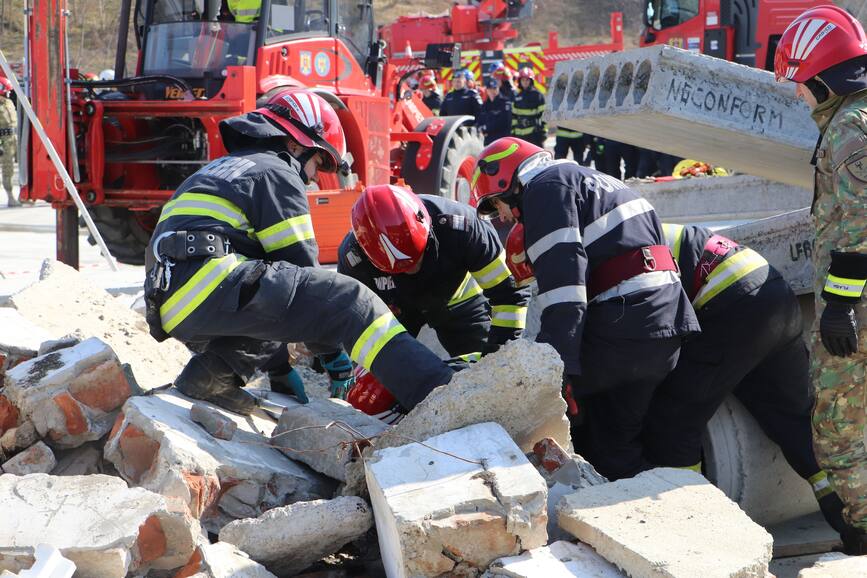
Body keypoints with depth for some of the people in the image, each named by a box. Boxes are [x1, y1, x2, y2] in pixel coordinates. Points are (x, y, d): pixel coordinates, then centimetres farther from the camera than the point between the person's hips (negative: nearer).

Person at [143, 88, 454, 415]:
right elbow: (300, 265, 2)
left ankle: (219, 368, 6)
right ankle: (433, 391, -21)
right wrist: (332, 351, 12)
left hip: (175, 314, 9)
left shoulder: (222, 170, 33)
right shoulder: (278, 173, 5)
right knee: (349, 300, -9)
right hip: (211, 290, -9)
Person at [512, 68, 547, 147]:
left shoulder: (538, 96, -4)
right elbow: (514, 116, 16)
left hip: (535, 134, -6)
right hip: (520, 134, 6)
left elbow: (543, 115, -7)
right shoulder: (517, 97, 12)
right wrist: (513, 132, 13)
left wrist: (543, 131, -11)